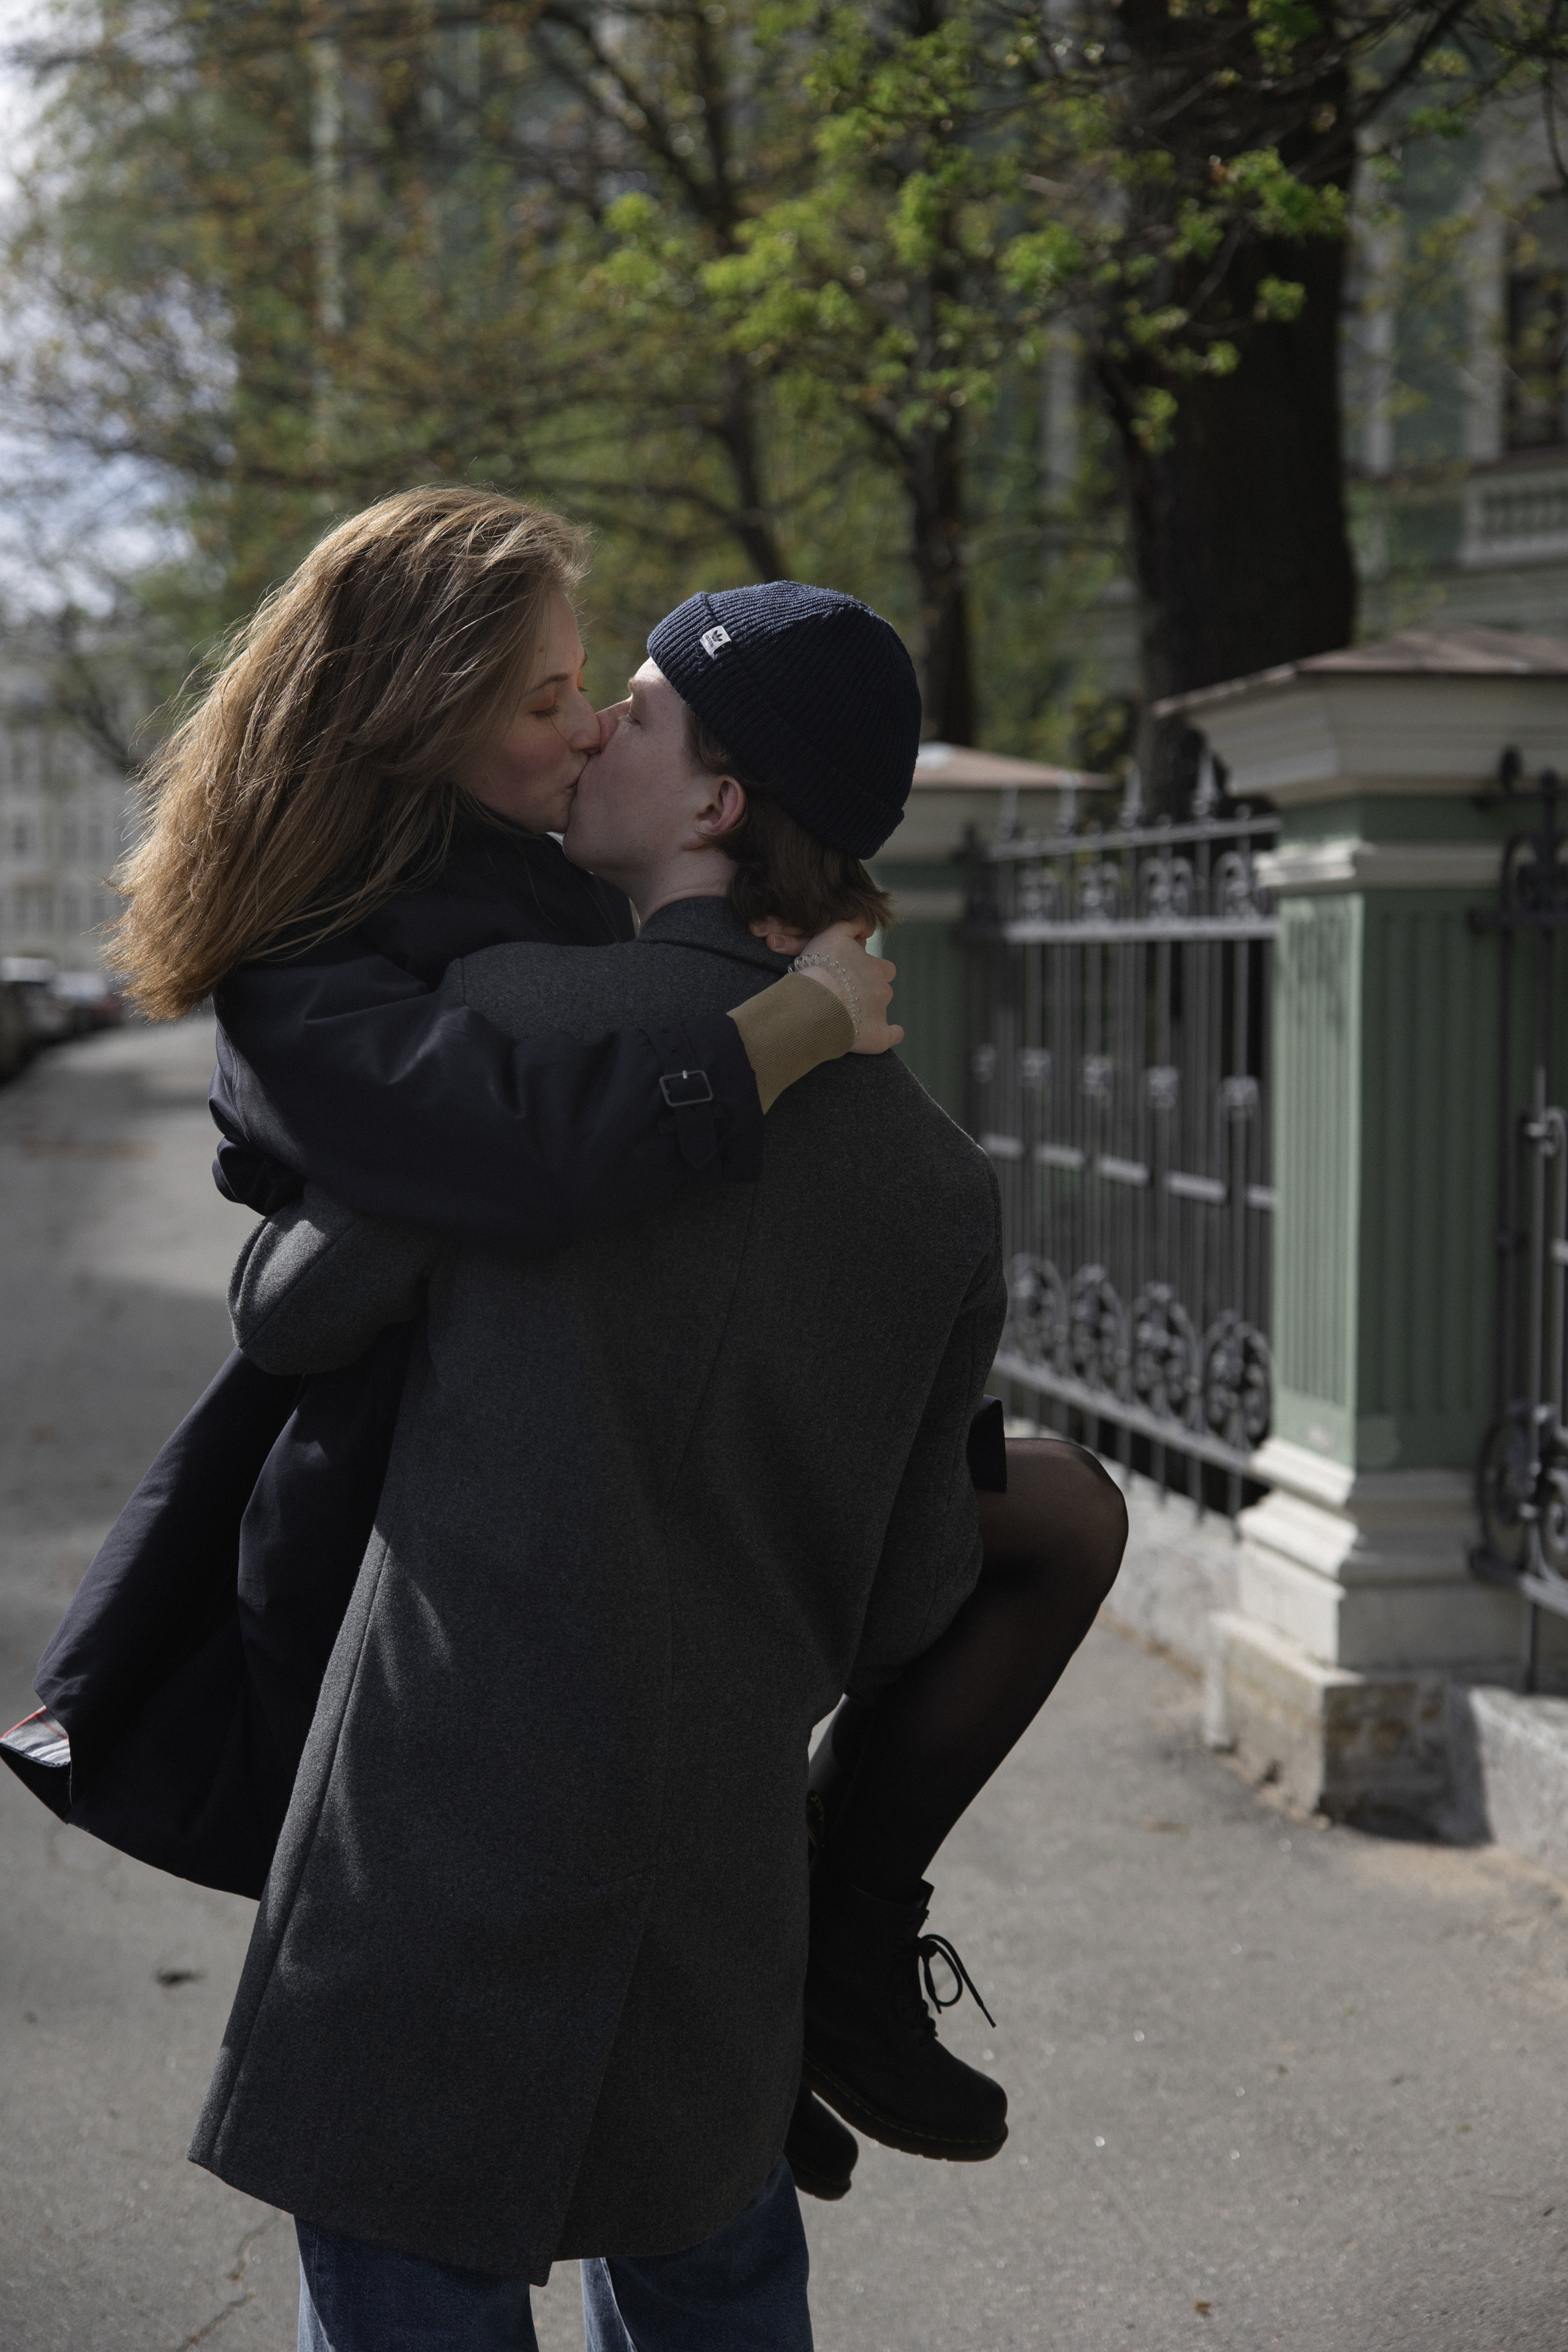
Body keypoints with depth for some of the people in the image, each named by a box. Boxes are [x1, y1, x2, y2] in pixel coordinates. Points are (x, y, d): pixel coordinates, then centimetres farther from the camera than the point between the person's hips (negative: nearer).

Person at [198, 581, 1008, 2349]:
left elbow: (292, 1317, 2)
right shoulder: (941, 1187, 3)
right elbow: (904, 1609, 7)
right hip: (724, 1854, 5)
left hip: (454, 1813, -5)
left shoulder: (514, 1015, -10)